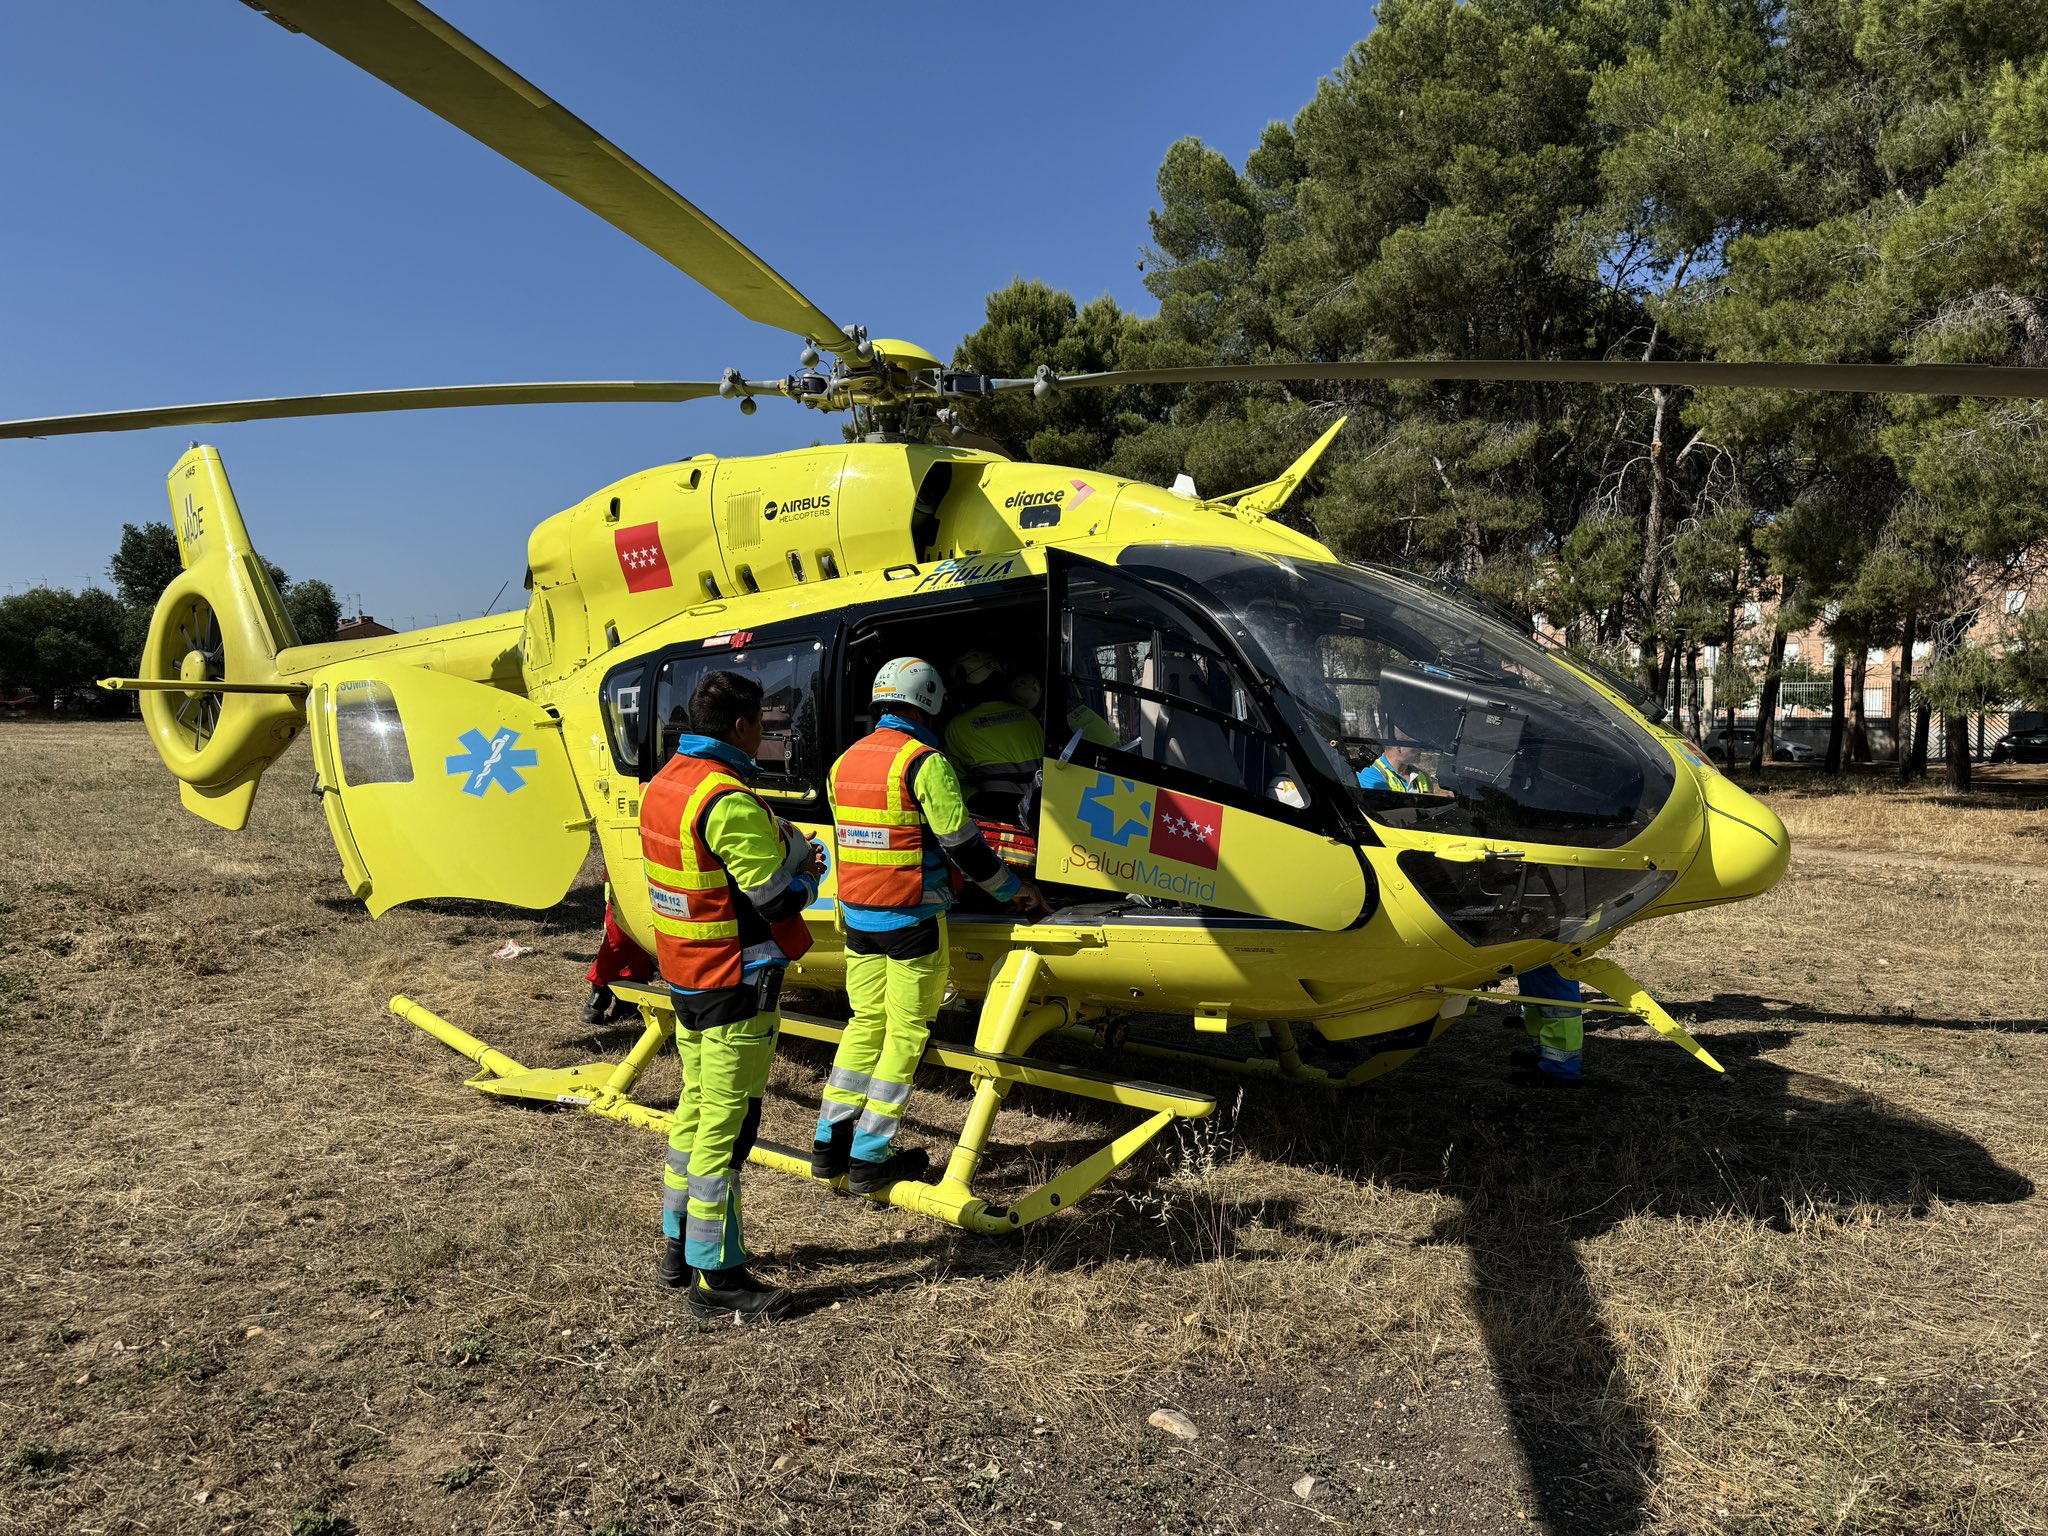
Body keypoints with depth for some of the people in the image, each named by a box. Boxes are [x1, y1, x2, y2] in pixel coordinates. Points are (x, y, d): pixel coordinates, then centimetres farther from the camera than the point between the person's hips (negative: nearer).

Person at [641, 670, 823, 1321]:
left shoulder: (664, 784, 6)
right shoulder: (729, 801, -23)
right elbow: (777, 900, -21)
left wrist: (782, 851, 9)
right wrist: (809, 869, -1)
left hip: (685, 974, 10)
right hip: (736, 981, -9)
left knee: (696, 1105, 20)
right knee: (728, 1124, -1)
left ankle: (679, 1245, 33)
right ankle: (716, 1278, 9)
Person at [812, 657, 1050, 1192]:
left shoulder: (845, 762, 9)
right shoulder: (924, 762, -14)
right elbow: (962, 843, -13)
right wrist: (1014, 889, 1)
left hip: (858, 917, 7)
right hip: (912, 918, -7)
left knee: (865, 1022, 16)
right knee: (906, 1032, 3)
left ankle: (830, 1145, 18)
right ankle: (870, 1157, 7)